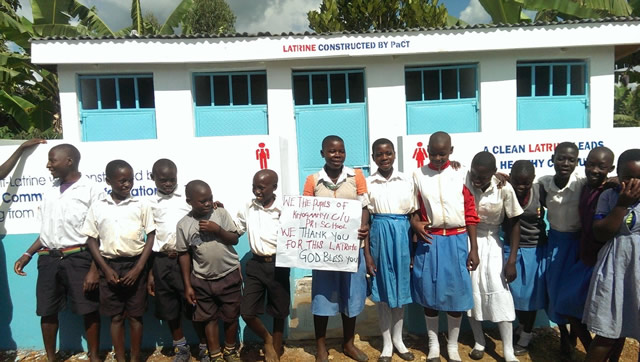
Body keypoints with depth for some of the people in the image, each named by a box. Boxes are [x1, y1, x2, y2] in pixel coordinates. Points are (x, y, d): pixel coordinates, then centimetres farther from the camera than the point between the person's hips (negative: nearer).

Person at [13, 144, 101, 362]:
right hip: (48, 259, 6)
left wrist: (95, 269, -14)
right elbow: (46, 230, 20)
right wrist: (27, 255, 11)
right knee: (47, 311, 10)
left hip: (78, 258, -5)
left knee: (88, 310, 1)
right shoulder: (50, 192, 14)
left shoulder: (91, 190, -5)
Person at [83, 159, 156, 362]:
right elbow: (91, 239, 4)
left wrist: (138, 268, -9)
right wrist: (106, 269, -5)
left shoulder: (141, 205, -2)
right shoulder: (97, 207, 1)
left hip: (134, 265, -1)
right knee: (116, 317, 9)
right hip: (109, 266, 1)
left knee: (135, 315, 7)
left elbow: (151, 237, -1)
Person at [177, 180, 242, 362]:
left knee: (231, 316, 12)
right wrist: (188, 285, -1)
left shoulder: (221, 213, -7)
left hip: (229, 275, 0)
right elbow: (184, 255, -1)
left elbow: (235, 239, -3)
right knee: (209, 318, 12)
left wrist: (218, 229, -21)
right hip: (202, 280, 0)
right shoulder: (183, 224, -7)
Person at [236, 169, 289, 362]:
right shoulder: (248, 208, 3)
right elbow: (234, 231, 15)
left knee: (279, 313, 11)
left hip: (278, 265, -3)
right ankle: (267, 340, 30)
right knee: (247, 312, 1)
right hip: (256, 264, 3)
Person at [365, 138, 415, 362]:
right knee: (382, 290, 7)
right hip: (379, 235, -1)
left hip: (403, 235, 1)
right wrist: (367, 254, -5)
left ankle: (398, 340, 29)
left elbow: (414, 215, 5)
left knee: (401, 287, 12)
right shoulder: (368, 183, -1)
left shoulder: (407, 181, 3)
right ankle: (387, 344, 22)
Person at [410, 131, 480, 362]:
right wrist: (414, 222, -11)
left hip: (457, 240, 0)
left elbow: (470, 213, 1)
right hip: (430, 240, 1)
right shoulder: (418, 175, 1)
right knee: (429, 292, 7)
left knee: (457, 293, 6)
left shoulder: (461, 174, 0)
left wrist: (473, 248, 0)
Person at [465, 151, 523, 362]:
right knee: (470, 291, 7)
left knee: (500, 292, -4)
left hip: (491, 244, 0)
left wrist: (512, 260, -9)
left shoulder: (504, 189, -19)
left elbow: (514, 224, -9)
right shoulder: (463, 181, -21)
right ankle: (479, 342, 26)